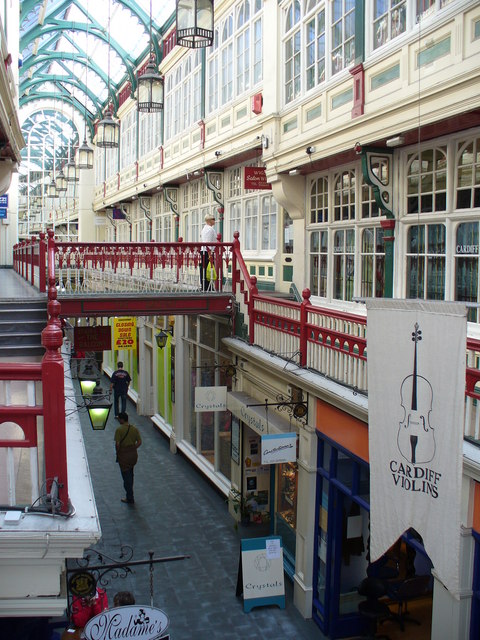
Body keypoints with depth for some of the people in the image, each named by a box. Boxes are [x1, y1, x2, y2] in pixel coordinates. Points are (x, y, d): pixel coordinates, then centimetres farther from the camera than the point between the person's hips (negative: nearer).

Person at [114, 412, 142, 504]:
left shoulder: (119, 430, -16)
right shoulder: (134, 429, 0)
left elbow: (117, 444, -19)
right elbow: (139, 442, -1)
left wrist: (117, 452, -3)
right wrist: (133, 449, 8)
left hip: (123, 455, -6)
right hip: (133, 454, 6)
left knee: (126, 476, 5)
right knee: (130, 474, 23)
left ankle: (130, 498, 11)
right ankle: (129, 495, 36)